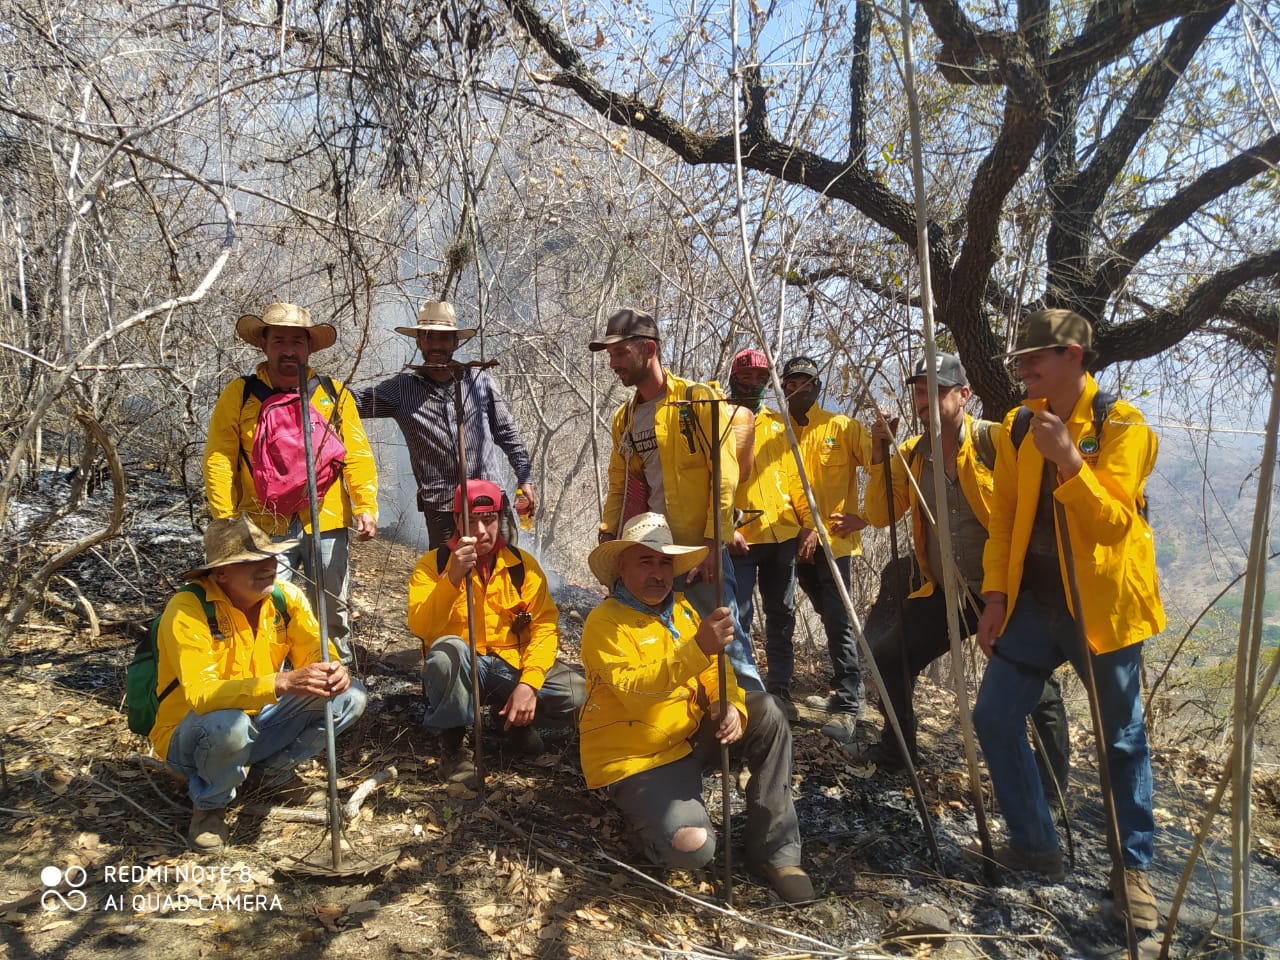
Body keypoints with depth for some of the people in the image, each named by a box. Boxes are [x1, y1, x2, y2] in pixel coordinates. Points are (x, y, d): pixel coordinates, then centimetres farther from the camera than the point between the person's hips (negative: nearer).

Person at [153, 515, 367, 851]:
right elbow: (199, 695, -36)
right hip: (192, 737, -5)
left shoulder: (285, 596, -9)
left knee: (350, 697, -10)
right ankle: (209, 804, -6)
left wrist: (334, 670, -36)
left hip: (259, 722, 5)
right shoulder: (187, 610, -26)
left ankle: (275, 771, 10)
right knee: (227, 724, -39)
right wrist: (281, 683, -49)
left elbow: (315, 651, -10)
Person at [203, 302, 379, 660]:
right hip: (265, 525, -1)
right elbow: (218, 461, 1)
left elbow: (357, 456, 5)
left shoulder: (334, 393, 8)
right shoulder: (239, 394, 4)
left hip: (326, 524, 2)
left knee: (334, 615, 12)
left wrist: (366, 507, -7)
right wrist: (225, 520, -6)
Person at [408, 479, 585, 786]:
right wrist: (453, 577, -34)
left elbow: (545, 626, -7)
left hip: (513, 665, 2)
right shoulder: (432, 564, -5)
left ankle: (517, 719, 9)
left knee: (580, 697, -22)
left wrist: (528, 683, -22)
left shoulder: (522, 564, 0)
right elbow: (420, 628, -20)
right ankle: (451, 743, -12)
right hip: (460, 669, -1)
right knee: (448, 648, -36)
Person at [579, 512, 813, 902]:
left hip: (688, 738, 7)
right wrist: (698, 648, -42)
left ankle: (775, 850, -5)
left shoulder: (682, 609, 6)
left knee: (766, 712, -12)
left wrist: (731, 707, -19)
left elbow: (715, 671, 4)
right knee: (693, 848, -27)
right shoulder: (604, 622, -17)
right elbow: (634, 688, -31)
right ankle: (642, 805, 7)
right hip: (633, 760, -7)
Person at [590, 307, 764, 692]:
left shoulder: (699, 399, -6)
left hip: (699, 550, -6)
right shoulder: (624, 416, 13)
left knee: (728, 642, 0)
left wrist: (714, 543, -16)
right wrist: (607, 538, 7)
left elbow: (724, 474, -11)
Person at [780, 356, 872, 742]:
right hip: (799, 541, 4)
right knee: (831, 618, 14)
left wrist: (865, 516, -9)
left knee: (837, 620, -10)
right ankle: (849, 690, 27)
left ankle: (847, 705, -4)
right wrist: (804, 528, -10)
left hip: (835, 539, -4)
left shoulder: (843, 427, 0)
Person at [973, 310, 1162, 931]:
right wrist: (995, 595, 0)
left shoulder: (1120, 425, -11)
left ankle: (1135, 867, 26)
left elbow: (1114, 523, -19)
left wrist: (1067, 458, -29)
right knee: (994, 720, 3)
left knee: (1121, 739, 8)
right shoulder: (1018, 427, 5)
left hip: (1101, 604, -5)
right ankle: (1034, 846, 21)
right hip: (1034, 600, 5)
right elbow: (1004, 517, 6)